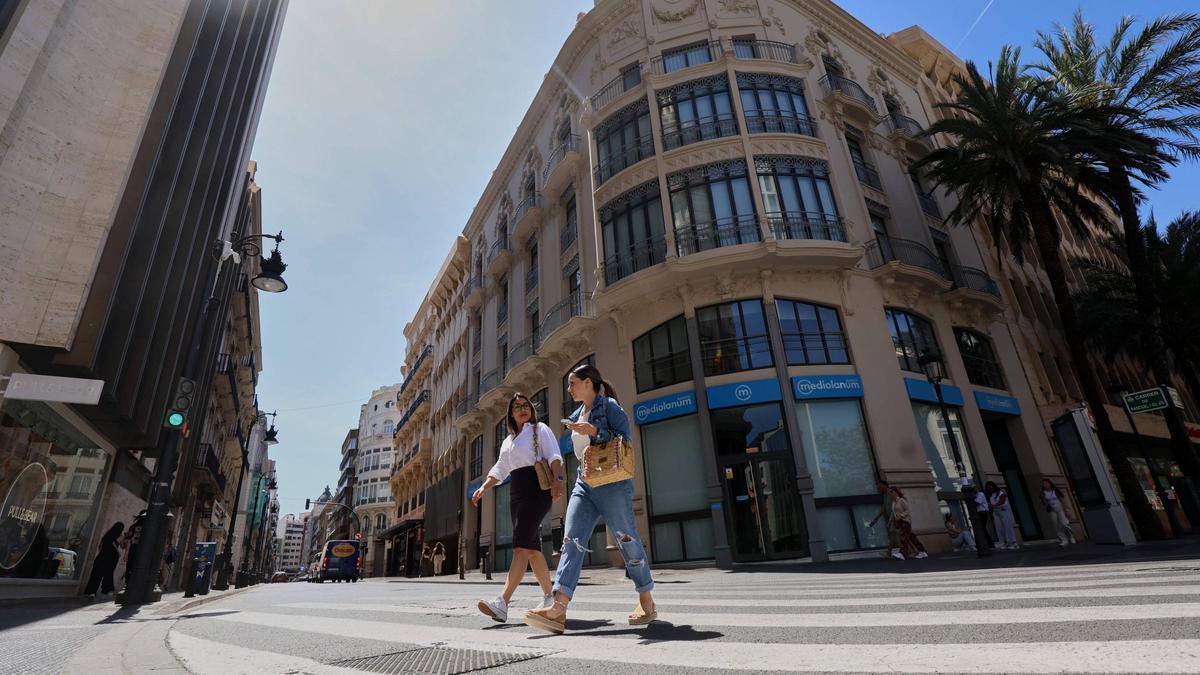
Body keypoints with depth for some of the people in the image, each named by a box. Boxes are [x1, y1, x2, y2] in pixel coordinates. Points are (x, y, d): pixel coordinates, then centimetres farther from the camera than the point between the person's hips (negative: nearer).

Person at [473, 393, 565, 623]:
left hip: (537, 487, -7)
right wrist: (483, 487, 9)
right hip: (516, 491, 8)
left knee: (521, 545, -17)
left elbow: (553, 455, -10)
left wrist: (557, 479, -27)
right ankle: (549, 598, 18)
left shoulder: (540, 429, 4)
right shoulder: (508, 440, 25)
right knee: (532, 547, 7)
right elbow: (500, 468, 24)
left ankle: (502, 603, -25)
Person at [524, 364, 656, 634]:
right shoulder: (577, 415, 18)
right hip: (584, 484, 7)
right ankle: (558, 609, -12)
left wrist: (595, 431, -20)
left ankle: (647, 602, 21)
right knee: (571, 541, -7)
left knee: (627, 540, 2)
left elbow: (625, 439, -13)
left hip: (612, 484, -7)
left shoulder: (609, 406, -4)